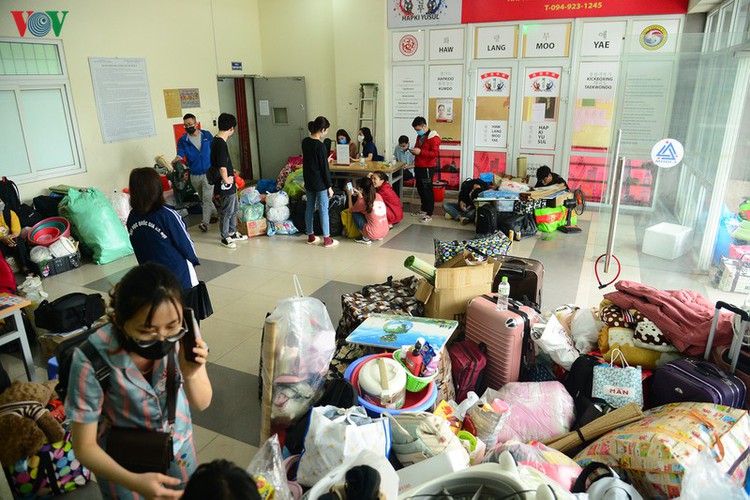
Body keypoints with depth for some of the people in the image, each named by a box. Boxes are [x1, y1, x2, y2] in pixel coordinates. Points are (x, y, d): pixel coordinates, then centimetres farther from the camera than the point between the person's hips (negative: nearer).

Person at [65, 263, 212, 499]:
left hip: (179, 446, 3)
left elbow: (201, 404, -12)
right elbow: (85, 447, -19)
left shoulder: (183, 333, -26)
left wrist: (191, 375, -33)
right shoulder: (92, 361, -32)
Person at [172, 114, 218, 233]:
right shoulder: (182, 140, -2)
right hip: (194, 175, 3)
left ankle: (204, 222, -13)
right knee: (203, 199, 16)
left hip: (208, 173, -3)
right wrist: (175, 160, -36)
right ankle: (214, 215, 34)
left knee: (207, 198, -12)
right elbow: (180, 154, -14)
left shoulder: (206, 135, -1)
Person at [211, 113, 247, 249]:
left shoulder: (216, 141, 7)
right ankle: (225, 237, 19)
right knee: (227, 211, 4)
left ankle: (232, 232, 36)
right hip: (225, 186, -10)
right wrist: (226, 179, -17)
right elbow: (222, 167, -32)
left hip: (230, 185, 10)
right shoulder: (221, 144, -25)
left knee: (235, 207, 22)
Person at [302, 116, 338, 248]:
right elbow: (325, 168, -17)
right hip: (320, 182, -7)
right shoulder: (320, 146, -20)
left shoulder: (305, 142, 3)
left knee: (309, 207, 14)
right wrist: (329, 186, -11)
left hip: (308, 181, 8)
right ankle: (327, 239, 8)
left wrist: (325, 160, 20)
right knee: (323, 209, 1)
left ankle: (310, 236, 24)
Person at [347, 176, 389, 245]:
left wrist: (349, 195, 17)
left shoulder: (362, 202, -12)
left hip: (373, 234, -7)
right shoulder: (378, 196, 5)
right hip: (385, 232, 7)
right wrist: (359, 194, 29)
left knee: (355, 214, 7)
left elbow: (352, 209, 8)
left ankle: (366, 238, 6)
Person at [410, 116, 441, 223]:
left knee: (427, 190, -5)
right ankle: (423, 209, 29)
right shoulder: (419, 137, 14)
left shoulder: (433, 137, -13)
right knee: (420, 189, 15)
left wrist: (420, 152, -24)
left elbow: (435, 153, -21)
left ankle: (429, 214, 1)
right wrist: (414, 151, 4)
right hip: (418, 167, 9)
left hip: (427, 168, -9)